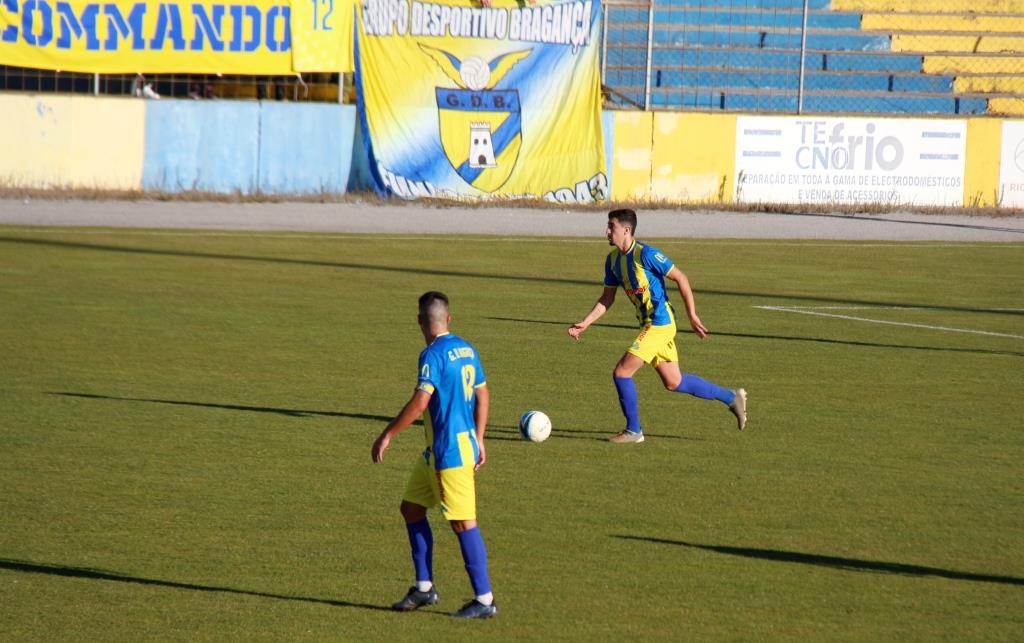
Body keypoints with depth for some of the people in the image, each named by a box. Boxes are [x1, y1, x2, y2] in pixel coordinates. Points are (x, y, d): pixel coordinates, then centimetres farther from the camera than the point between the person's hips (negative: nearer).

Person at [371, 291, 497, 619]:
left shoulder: (434, 354, -17)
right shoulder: (466, 349, 10)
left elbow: (420, 401, -23)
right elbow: (482, 395, 17)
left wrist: (387, 435, -17)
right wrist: (478, 440, 24)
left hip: (449, 451, -9)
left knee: (463, 523, -4)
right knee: (411, 508, 16)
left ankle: (484, 600, -1)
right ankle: (424, 587, 19)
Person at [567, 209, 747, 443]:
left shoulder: (645, 254, -18)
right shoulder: (613, 259, 7)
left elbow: (681, 278, -13)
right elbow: (607, 299, 14)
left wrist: (692, 316, -12)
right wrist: (585, 324, 3)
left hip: (660, 324, -9)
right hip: (649, 324, 9)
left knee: (621, 373, -10)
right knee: (673, 382, 15)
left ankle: (633, 430, 4)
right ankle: (732, 398, 28)